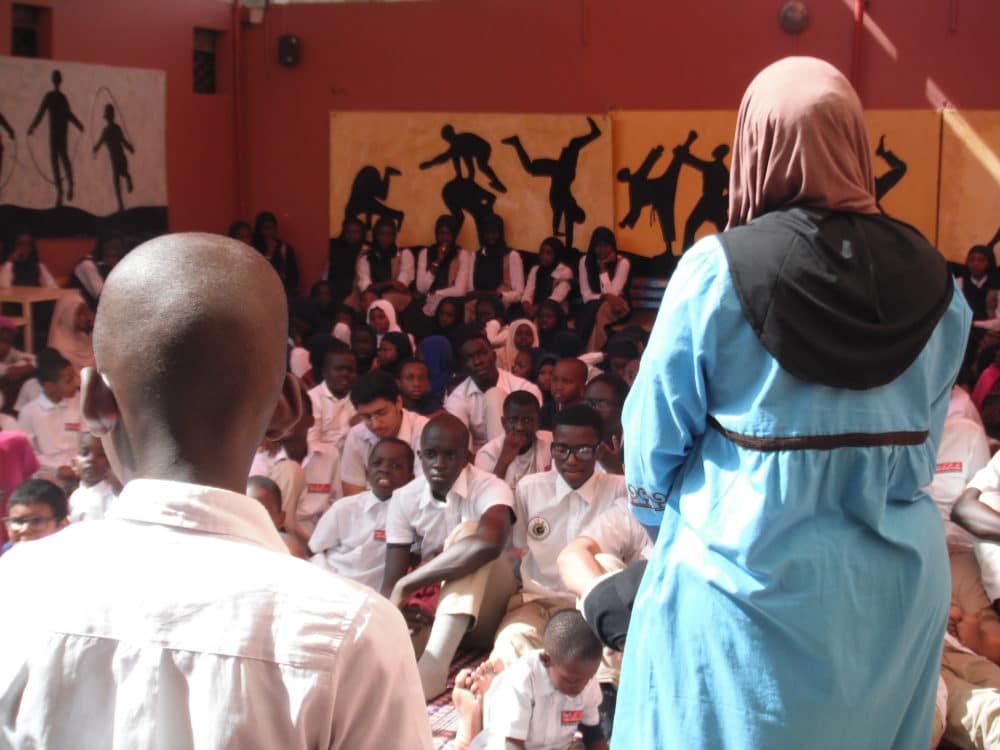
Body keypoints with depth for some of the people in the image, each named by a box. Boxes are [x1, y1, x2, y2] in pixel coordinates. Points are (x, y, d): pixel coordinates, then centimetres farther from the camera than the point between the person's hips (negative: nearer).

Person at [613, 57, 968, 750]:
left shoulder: (718, 268, -14)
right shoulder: (929, 277, -3)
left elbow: (658, 426, -6)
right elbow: (926, 435, 4)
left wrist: (661, 515, 14)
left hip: (746, 573, -3)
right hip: (895, 576, 3)